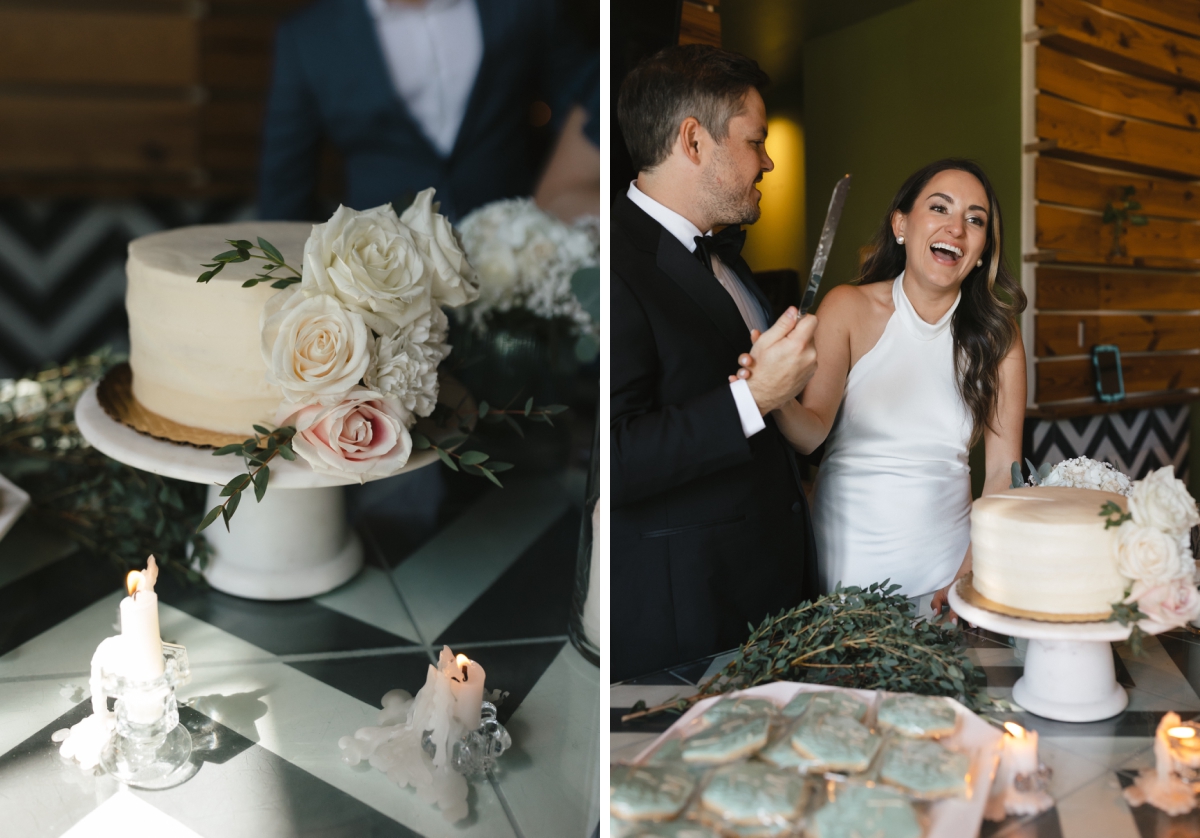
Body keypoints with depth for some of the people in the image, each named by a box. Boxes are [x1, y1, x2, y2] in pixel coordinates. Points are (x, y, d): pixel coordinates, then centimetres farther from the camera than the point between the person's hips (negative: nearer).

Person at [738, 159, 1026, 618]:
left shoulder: (998, 334, -2)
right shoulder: (849, 308, -7)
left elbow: (1003, 472, -4)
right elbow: (812, 431, -15)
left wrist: (969, 580, -14)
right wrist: (779, 401, -37)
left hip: (947, 555, 2)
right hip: (849, 554, -1)